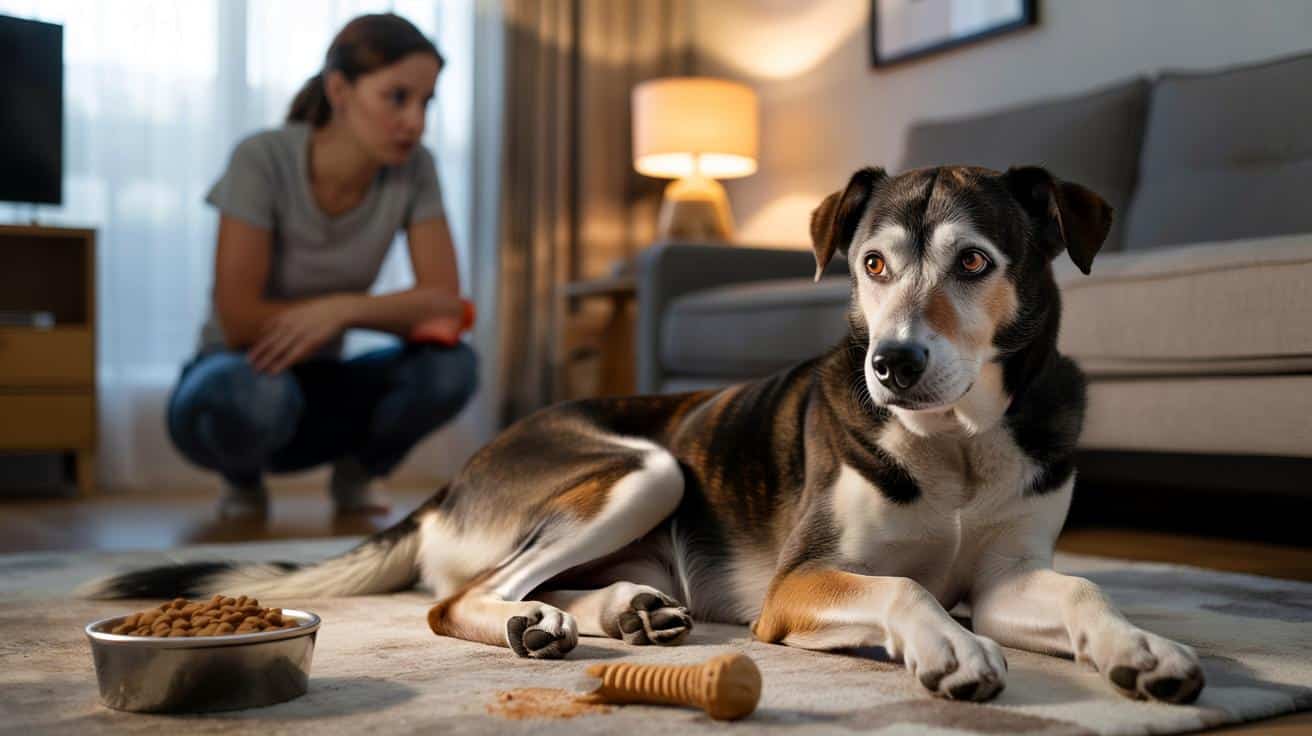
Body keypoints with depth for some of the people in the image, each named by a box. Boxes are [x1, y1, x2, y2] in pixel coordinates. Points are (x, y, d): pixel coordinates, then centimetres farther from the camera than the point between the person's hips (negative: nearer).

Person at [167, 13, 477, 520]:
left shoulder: (414, 169, -11)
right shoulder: (263, 159, -22)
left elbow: (445, 300, -15)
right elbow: (240, 321, -25)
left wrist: (344, 308, -32)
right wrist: (397, 314, -22)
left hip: (317, 386, 3)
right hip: (238, 381, -3)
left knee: (451, 368, -25)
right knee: (256, 395, -39)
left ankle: (356, 472, 5)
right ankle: (244, 479, -2)